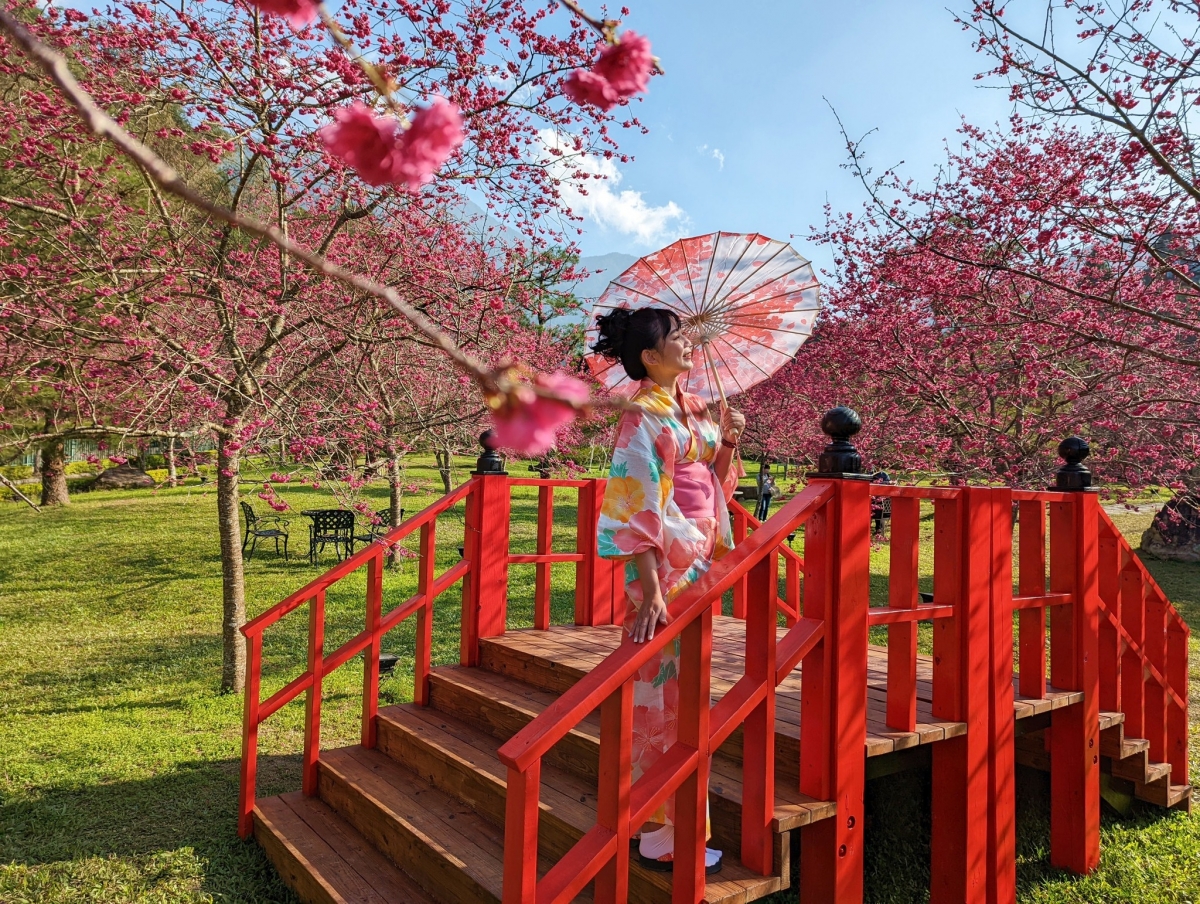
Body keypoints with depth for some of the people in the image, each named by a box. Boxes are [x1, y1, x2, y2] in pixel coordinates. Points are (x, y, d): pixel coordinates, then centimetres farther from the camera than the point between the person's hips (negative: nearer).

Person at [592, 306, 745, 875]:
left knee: (686, 687, 17)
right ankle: (662, 836, 14)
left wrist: (727, 443, 0)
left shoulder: (694, 409, 11)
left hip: (699, 562, 8)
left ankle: (653, 806, 36)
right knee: (667, 692, -1)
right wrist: (650, 590, -25)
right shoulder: (643, 417, -14)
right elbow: (635, 509, -20)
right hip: (664, 568, -8)